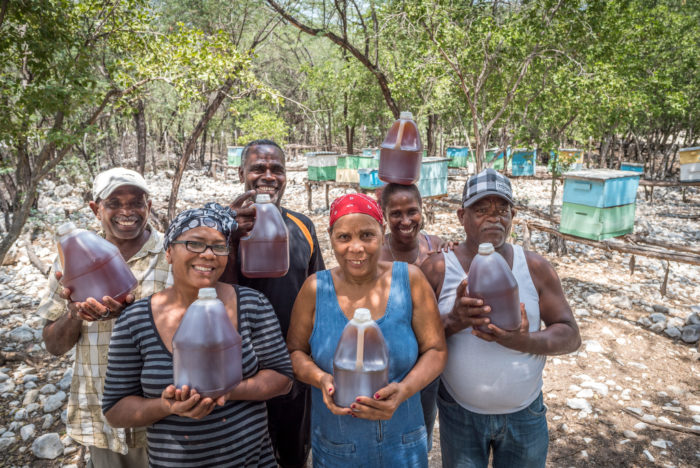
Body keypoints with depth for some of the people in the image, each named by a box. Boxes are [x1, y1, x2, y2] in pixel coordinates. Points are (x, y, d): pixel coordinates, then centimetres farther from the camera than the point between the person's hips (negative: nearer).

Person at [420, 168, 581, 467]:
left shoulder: (535, 268, -7)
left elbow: (570, 335, -5)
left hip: (525, 414, 2)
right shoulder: (438, 269, -12)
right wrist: (452, 321, -31)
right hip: (460, 413, -1)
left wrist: (524, 341, -25)